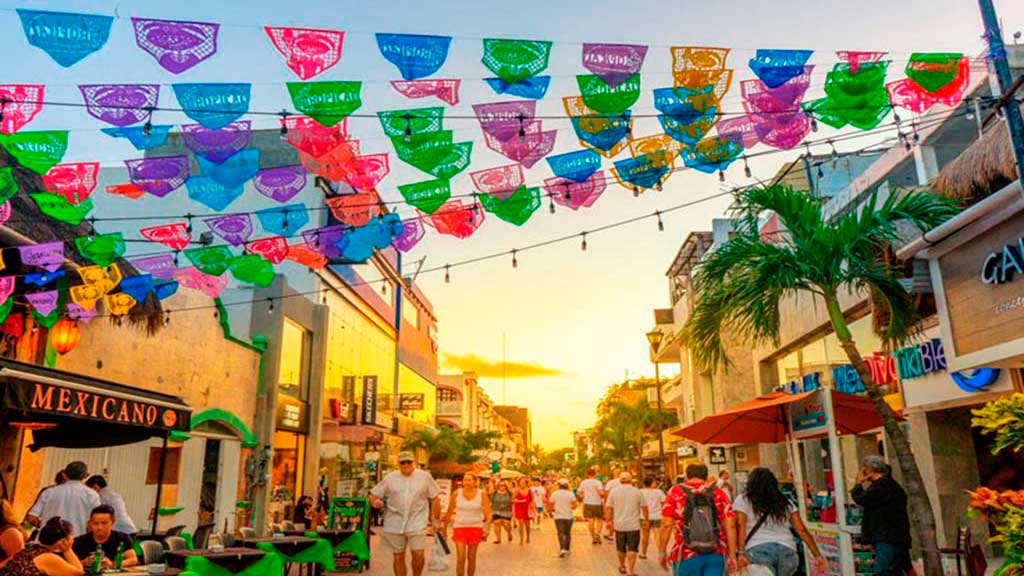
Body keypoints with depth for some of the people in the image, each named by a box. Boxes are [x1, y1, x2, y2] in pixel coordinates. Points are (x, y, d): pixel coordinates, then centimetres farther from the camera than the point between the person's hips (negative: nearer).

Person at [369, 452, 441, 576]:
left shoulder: (425, 476, 4)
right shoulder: (390, 478, 6)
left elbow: (434, 499, 8)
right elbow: (374, 495, 7)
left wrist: (436, 520, 7)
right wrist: (375, 501, -16)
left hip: (417, 523, -1)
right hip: (395, 524, 2)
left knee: (418, 555, -11)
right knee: (398, 557, 6)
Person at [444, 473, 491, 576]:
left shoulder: (482, 494, -7)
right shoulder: (456, 493, -6)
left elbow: (488, 513, -8)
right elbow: (449, 512, 3)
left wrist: (487, 527, -22)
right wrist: (445, 528, 6)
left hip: (475, 528, 0)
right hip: (459, 527, 0)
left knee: (471, 557, 9)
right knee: (460, 558, -9)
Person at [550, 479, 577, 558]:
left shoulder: (554, 494, -3)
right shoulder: (570, 494, -3)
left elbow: (551, 507, -4)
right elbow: (574, 505, -7)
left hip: (558, 517, -1)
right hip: (568, 517, 1)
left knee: (561, 533, 0)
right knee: (567, 533, 16)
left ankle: (562, 549, -18)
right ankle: (567, 549, 22)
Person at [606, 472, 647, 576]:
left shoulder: (613, 492, -1)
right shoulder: (638, 492, -2)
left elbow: (608, 508, -1)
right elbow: (644, 508, 3)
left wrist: (609, 521, 8)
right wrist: (646, 519, 17)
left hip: (619, 525, 2)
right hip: (633, 525, -2)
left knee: (621, 548, 16)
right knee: (632, 548, 1)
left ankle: (622, 567, 32)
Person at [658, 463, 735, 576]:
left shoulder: (675, 492, -1)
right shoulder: (719, 493, 3)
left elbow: (666, 525, -6)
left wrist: (662, 551, 1)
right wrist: (731, 554, 4)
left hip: (686, 556, -1)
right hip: (716, 555, 1)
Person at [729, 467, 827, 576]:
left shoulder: (743, 500, 14)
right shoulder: (785, 502, 24)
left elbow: (740, 526, -1)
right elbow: (802, 530, 16)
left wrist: (740, 553, -11)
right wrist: (817, 555, 16)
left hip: (758, 550, -3)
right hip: (787, 551, 3)